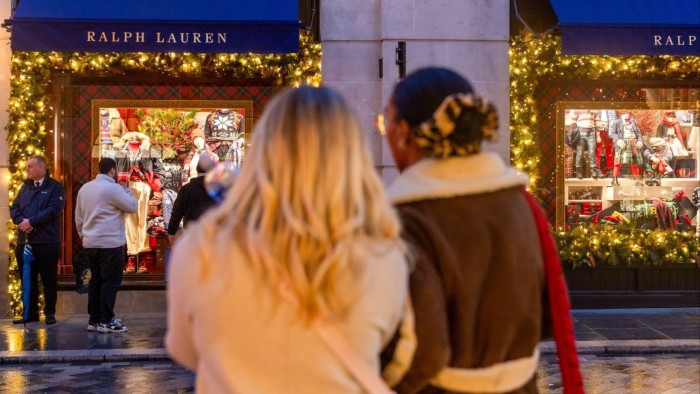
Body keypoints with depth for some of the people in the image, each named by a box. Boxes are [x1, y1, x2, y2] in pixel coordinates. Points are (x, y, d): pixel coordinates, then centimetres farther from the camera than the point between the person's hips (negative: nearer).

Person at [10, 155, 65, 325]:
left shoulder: (55, 187, -2)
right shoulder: (25, 187, 18)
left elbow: (53, 209, -14)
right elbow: (14, 207, 12)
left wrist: (32, 221, -18)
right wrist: (21, 221, -9)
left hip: (47, 241, -6)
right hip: (24, 241, 6)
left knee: (49, 279, 3)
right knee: (28, 279, 9)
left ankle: (50, 313, 11)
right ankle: (31, 312, 16)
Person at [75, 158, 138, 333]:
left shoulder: (85, 188, 12)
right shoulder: (113, 188, -13)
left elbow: (78, 217, 15)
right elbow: (132, 206, -8)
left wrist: (83, 235, 23)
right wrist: (126, 189, 5)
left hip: (90, 243, 8)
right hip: (111, 243, -8)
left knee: (95, 280, 13)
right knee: (110, 282, -3)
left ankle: (94, 320, 15)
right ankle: (106, 321, -3)